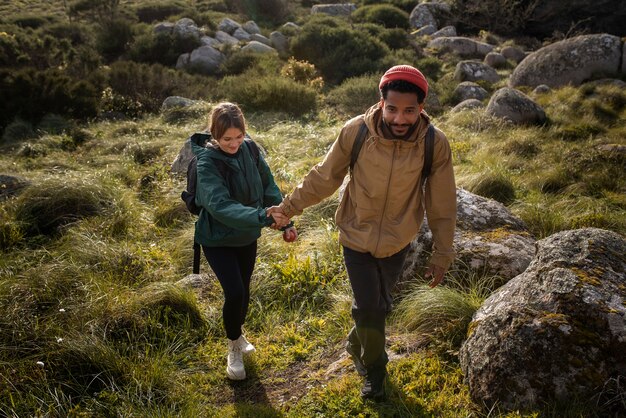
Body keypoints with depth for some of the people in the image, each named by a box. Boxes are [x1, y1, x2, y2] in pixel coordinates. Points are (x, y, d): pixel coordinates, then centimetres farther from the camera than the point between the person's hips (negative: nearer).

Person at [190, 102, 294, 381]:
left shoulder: (249, 149, -10)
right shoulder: (207, 162, -25)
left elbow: (269, 187, 1)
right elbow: (220, 205, -39)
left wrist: (285, 222, 0)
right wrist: (263, 217, -49)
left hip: (247, 236, 5)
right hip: (218, 239, -5)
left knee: (244, 292, 16)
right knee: (234, 293, -14)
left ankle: (238, 334, 46)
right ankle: (234, 348, 14)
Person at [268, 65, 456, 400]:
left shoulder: (435, 144, -20)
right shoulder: (356, 131, -22)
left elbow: (442, 205, -8)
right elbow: (324, 176, -6)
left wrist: (441, 255, -2)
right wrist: (290, 206, 0)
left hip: (397, 242, 2)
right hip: (356, 237, -1)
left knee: (377, 305, 20)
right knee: (369, 307, 4)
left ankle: (357, 345, 52)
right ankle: (374, 366, 34)